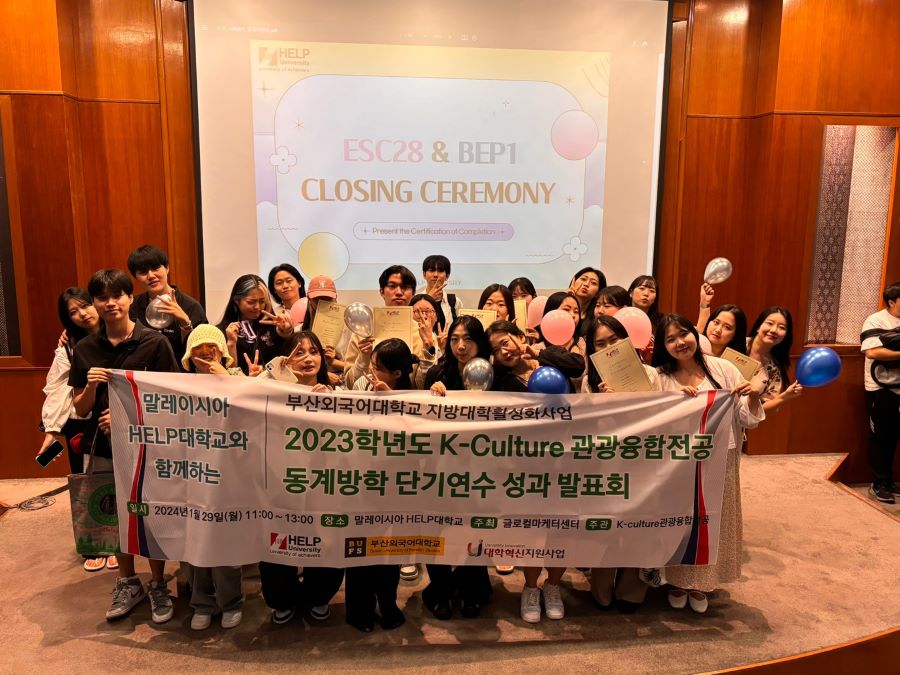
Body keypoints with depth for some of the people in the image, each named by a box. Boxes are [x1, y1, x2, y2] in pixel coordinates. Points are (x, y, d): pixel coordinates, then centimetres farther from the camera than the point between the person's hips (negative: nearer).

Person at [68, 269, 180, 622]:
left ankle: (158, 586, 26)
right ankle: (128, 583, 34)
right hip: (105, 446, 4)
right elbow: (80, 409, 6)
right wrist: (91, 385, -14)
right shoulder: (85, 349, 3)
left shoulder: (154, 343, -9)